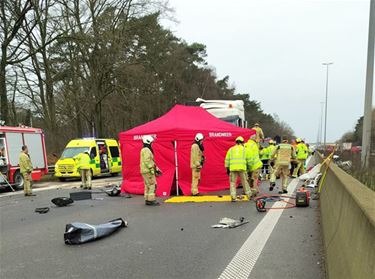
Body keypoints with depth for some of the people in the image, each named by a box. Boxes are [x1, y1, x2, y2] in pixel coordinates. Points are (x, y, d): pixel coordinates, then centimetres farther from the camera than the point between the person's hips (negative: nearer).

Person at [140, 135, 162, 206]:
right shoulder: (146, 150, -14)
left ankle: (147, 200, 16)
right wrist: (152, 170, -22)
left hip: (146, 171, 10)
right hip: (148, 171, -10)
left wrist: (156, 169, 19)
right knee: (152, 185, -8)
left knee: (147, 186, 12)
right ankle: (151, 200, -8)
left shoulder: (144, 150, 19)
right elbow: (147, 161, -22)